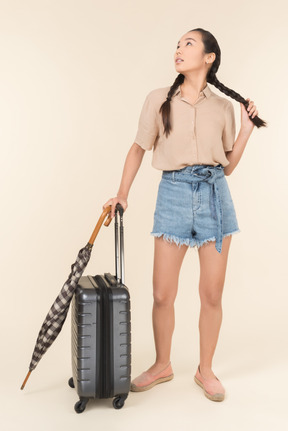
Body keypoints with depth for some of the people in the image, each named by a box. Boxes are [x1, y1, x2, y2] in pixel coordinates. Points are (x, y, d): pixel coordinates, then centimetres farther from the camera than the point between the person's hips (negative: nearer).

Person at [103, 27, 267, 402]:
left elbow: (227, 166, 11)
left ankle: (205, 370, 26)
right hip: (173, 193, -1)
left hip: (214, 193, 1)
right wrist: (122, 196, 9)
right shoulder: (159, 100, 3)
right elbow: (139, 149, 11)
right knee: (163, 294, 2)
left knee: (212, 293, 6)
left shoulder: (223, 107, 7)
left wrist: (246, 130, 2)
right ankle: (162, 365, 27)